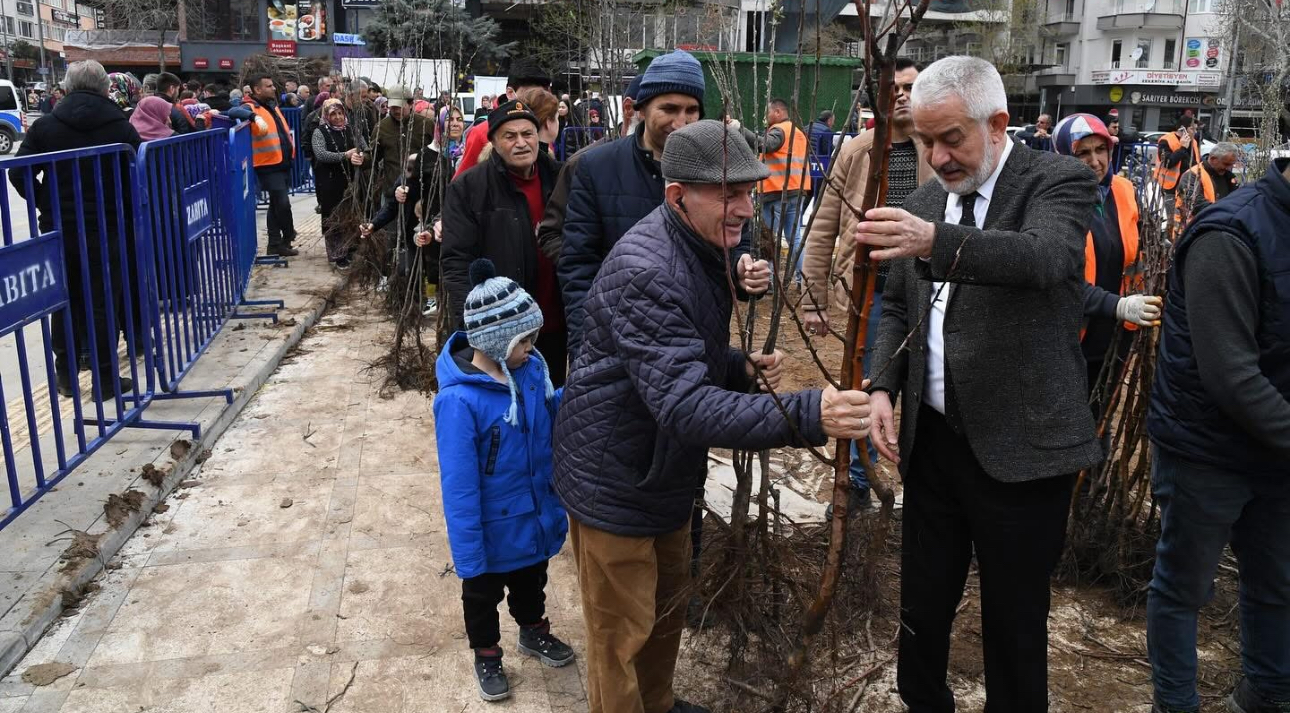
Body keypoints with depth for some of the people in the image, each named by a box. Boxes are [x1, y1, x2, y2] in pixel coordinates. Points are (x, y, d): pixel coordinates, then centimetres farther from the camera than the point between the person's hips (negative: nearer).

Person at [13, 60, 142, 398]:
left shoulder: (44, 126, 1)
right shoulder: (121, 127, -3)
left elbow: (19, 173, -2)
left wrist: (47, 205, 9)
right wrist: (127, 216, 7)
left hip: (57, 227, 2)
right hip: (106, 229, -2)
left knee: (64, 301, 14)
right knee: (103, 303, 3)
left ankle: (66, 374, 21)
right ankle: (105, 378, 5)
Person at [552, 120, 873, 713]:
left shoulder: (702, 249, 3)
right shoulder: (646, 272, -31)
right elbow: (683, 404, -40)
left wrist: (741, 366, -5)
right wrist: (806, 416, -50)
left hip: (665, 472, 10)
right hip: (614, 481, -9)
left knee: (667, 608, 26)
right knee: (621, 638, 8)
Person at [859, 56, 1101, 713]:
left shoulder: (1058, 181, -8)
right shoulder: (922, 204, 9)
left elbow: (1046, 255, -29)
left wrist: (936, 241, -46)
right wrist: (884, 387, 0)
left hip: (1020, 450, -5)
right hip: (932, 440, 5)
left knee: (1014, 629, 8)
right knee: (922, 606, 17)